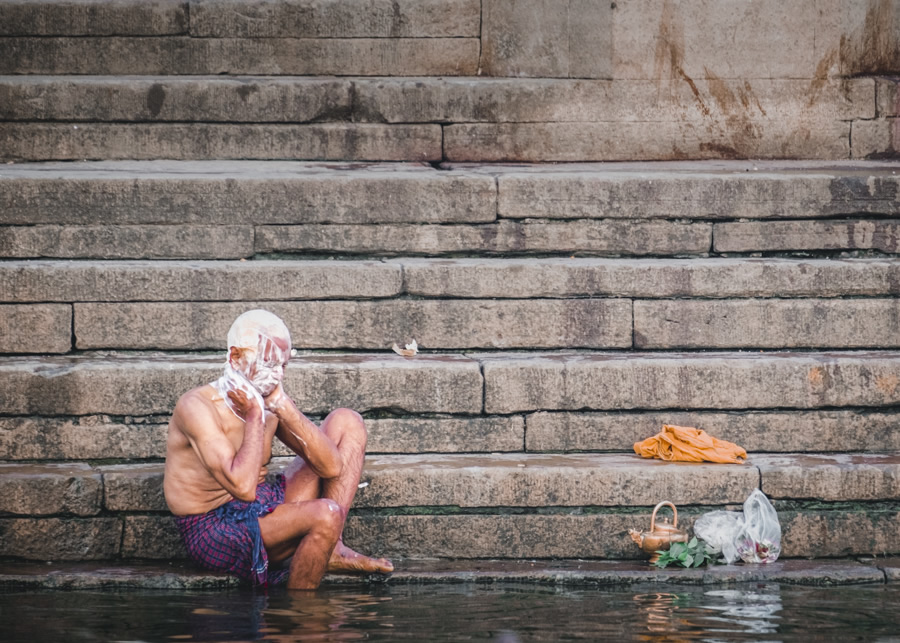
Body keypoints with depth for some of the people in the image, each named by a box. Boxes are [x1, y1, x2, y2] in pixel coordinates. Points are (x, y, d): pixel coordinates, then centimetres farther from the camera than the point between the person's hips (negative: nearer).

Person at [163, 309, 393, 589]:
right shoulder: (197, 406, -21)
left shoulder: (268, 400, 3)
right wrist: (254, 416, -22)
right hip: (214, 532, -9)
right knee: (325, 515, -35)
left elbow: (331, 467, -4)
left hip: (264, 510, 9)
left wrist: (284, 407, -12)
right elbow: (243, 487, -33)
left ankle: (332, 549, -2)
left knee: (346, 422, 7)